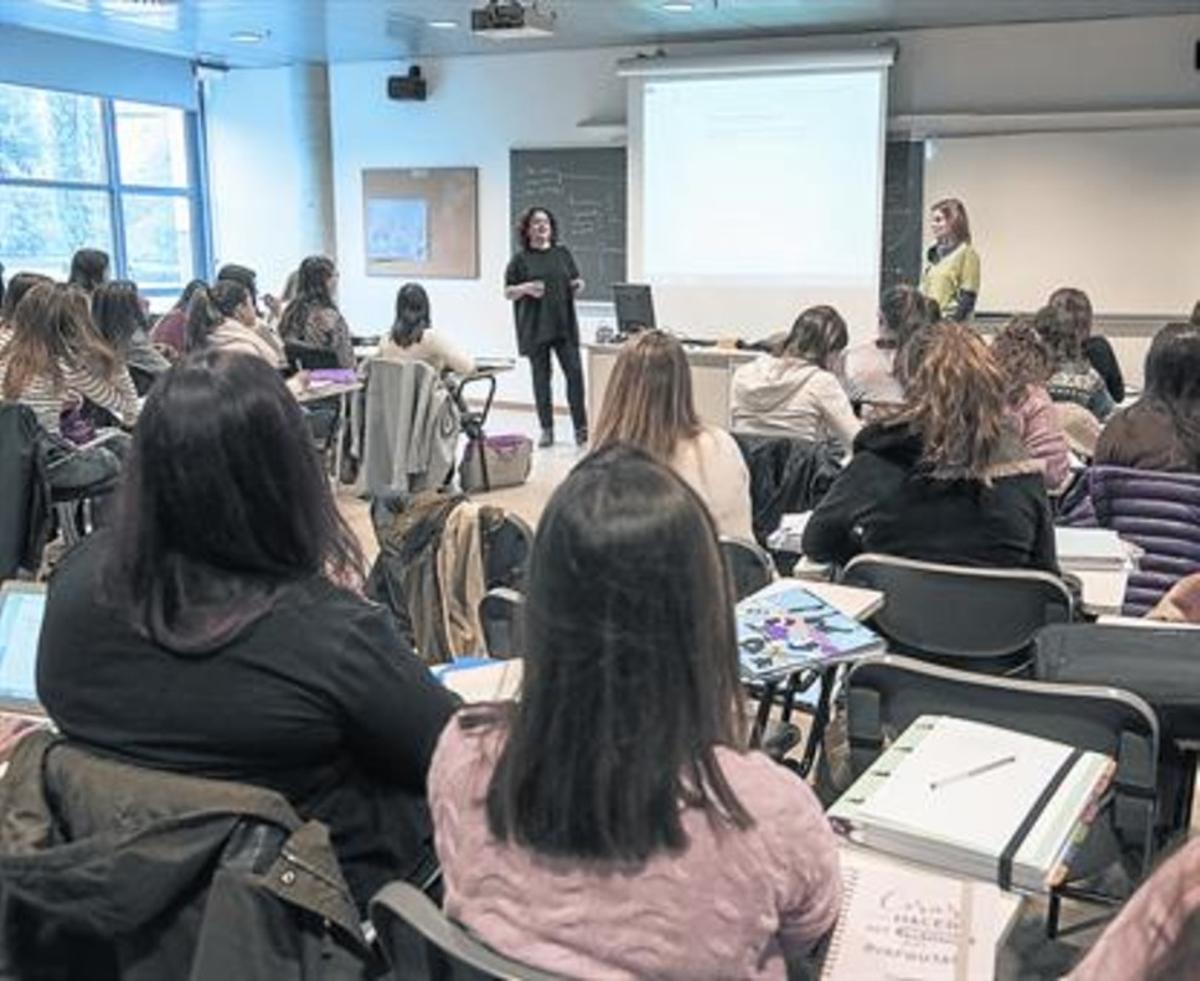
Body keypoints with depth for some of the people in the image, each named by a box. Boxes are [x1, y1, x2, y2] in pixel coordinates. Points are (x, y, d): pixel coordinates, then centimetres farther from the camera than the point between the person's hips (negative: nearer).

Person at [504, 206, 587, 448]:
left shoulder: (563, 253, 10)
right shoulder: (521, 259, 3)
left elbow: (575, 282, 18)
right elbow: (508, 292, 3)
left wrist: (578, 285, -5)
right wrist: (526, 288, -16)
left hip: (564, 325, 1)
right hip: (535, 328, -1)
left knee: (574, 372, -6)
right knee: (541, 377, 3)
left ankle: (581, 427, 1)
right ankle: (547, 430, 11)